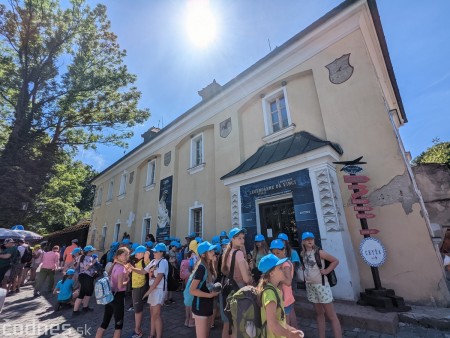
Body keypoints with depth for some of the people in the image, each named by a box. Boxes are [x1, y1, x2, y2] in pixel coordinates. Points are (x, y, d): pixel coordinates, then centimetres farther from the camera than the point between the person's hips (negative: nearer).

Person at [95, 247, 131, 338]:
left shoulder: (114, 265, 7)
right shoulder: (122, 267, -20)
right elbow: (120, 286, -24)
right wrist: (127, 280, -6)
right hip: (118, 296, -8)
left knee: (104, 323, 18)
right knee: (118, 324, 8)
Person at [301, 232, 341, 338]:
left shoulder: (319, 252, -14)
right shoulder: (303, 254, 1)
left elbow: (335, 261, -8)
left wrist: (326, 271, -12)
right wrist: (305, 274, 1)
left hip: (321, 285, -5)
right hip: (310, 286, 5)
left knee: (331, 315, 2)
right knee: (319, 313, 18)